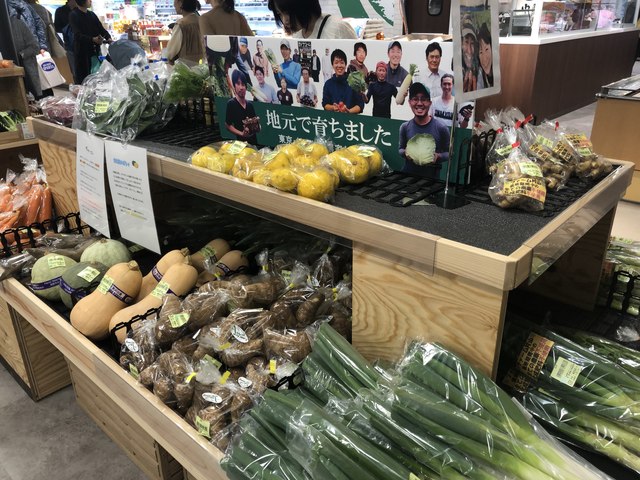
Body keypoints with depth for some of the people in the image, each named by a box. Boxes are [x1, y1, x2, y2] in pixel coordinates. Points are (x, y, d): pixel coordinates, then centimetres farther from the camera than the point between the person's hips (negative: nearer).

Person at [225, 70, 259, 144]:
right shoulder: (231, 103, -6)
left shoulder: (250, 104, 11)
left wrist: (257, 127, -6)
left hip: (253, 139, 6)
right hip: (241, 140, -6)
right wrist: (241, 133, -19)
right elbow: (228, 125, -8)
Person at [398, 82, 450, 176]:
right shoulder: (405, 127, -3)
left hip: (431, 176, -3)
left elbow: (449, 153, -1)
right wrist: (405, 152, -11)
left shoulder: (441, 128, -11)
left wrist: (438, 156, -19)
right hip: (407, 174, 3)